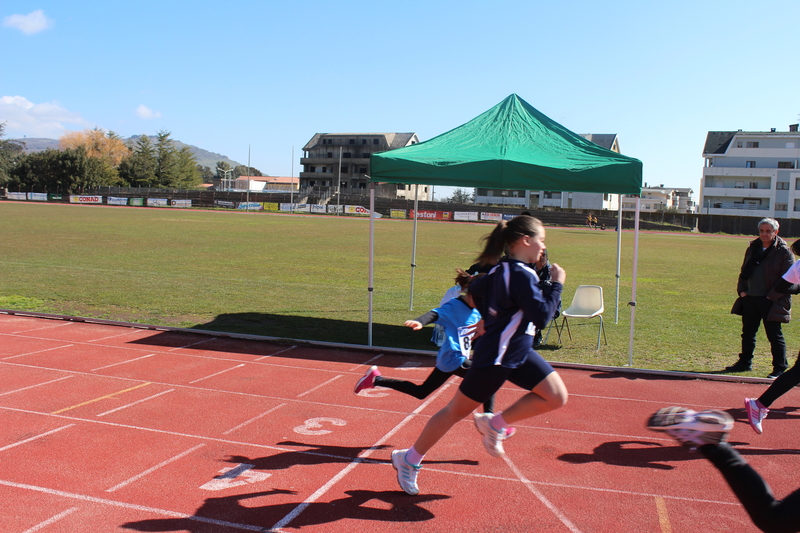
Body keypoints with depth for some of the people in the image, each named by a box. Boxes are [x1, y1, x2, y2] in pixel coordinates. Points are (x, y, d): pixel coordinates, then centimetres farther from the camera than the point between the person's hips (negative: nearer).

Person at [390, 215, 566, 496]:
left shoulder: (502, 269, 6)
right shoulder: (521, 275, -22)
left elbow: (475, 291, 19)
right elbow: (542, 316, -26)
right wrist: (557, 284, -15)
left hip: (518, 353, 9)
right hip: (493, 358, -9)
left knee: (557, 396, 1)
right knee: (458, 410, 4)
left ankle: (494, 424, 11)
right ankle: (409, 460, 21)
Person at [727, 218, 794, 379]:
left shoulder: (784, 251, -7)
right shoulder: (753, 249, 12)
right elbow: (744, 272, 19)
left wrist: (772, 296, -15)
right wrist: (741, 290, 7)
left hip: (771, 301, -6)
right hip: (750, 299, 7)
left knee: (774, 335, -2)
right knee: (748, 333, 16)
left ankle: (780, 368, 7)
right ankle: (745, 362, 30)